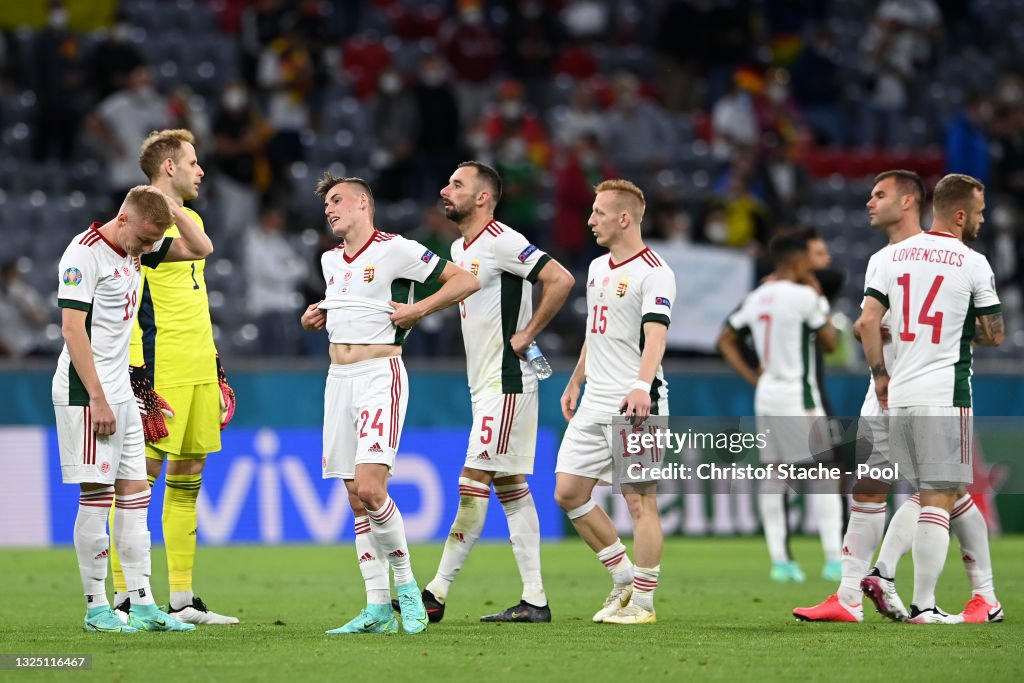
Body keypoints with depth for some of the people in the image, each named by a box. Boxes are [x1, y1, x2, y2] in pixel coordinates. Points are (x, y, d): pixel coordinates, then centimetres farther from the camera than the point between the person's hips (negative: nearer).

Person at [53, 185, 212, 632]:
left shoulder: (138, 248, 10)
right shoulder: (84, 254, -14)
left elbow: (200, 248, 18)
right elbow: (73, 329, -18)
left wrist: (172, 208, 1)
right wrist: (98, 400, -19)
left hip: (121, 392, 9)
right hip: (87, 394, -9)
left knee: (134, 494, 6)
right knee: (96, 495, -7)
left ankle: (143, 604, 7)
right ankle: (96, 608, -2)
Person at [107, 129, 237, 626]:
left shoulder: (191, 221, 19)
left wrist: (215, 368, 23)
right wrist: (138, 378, -19)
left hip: (199, 372, 9)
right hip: (161, 374, -9)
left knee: (187, 480, 9)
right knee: (139, 480, -6)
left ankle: (182, 600, 13)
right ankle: (124, 599, -4)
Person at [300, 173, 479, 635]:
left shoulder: (395, 250, -6)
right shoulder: (331, 261, 16)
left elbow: (465, 281, -6)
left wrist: (417, 310, -13)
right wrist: (319, 316, 15)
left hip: (380, 375, -7)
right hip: (338, 379, 7)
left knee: (370, 488, -20)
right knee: (356, 499, 3)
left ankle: (405, 583, -3)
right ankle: (378, 608, 5)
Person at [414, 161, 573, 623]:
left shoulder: (502, 242, -14)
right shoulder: (459, 250, 15)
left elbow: (561, 279, -21)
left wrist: (527, 334, -16)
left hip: (506, 381, -10)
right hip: (484, 383, 10)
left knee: (473, 482, -10)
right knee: (510, 487, 8)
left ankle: (437, 593, -11)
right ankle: (534, 600, 8)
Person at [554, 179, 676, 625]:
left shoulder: (653, 273, -12)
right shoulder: (597, 268, 16)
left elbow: (655, 335, -25)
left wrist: (642, 386, -39)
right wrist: (575, 382, 31)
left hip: (634, 403, -9)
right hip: (595, 403, 9)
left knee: (639, 500, -6)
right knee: (568, 492, 6)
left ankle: (642, 601, 1)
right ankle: (623, 577, 19)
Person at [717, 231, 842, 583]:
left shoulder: (755, 298, 8)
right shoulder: (804, 296, -12)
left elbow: (725, 340, 16)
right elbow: (830, 342, -2)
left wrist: (752, 377, 14)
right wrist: (819, 299, 6)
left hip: (766, 393, 7)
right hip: (798, 396, -7)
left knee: (774, 474, 6)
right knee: (823, 473, -2)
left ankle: (779, 559, 4)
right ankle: (834, 559, -6)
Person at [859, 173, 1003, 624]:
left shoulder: (895, 256, 8)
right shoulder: (972, 264, -5)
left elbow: (868, 320, 4)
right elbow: (995, 336, 0)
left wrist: (880, 374, 14)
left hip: (898, 395, 6)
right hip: (945, 395, -6)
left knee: (911, 497, 15)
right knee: (939, 500, -4)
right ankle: (923, 606, -7)